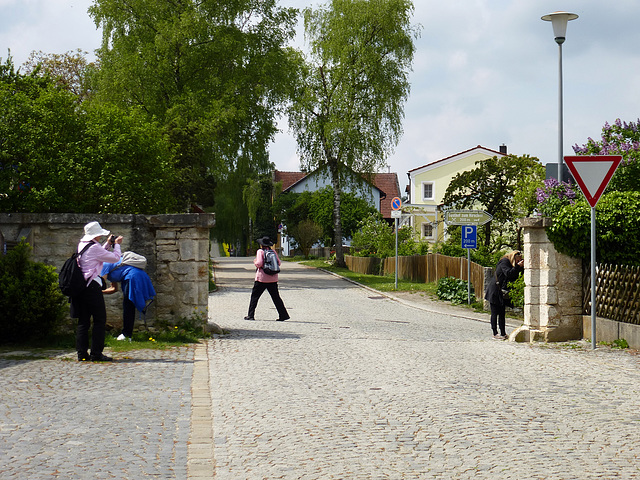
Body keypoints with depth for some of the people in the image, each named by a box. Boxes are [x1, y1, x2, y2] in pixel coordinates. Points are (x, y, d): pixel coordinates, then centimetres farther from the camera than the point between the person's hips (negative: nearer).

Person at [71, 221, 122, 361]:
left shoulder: (82, 245, 13)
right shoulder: (94, 247, -13)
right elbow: (115, 258, -6)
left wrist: (108, 244, 24)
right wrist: (116, 245, 9)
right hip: (92, 286, -8)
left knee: (83, 321, 9)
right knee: (100, 320, -2)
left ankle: (82, 352, 8)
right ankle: (96, 353, -4)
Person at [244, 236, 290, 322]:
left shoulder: (260, 251, -7)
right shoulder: (273, 252, 7)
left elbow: (259, 263, -16)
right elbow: (279, 263, 7)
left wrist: (255, 262, 5)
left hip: (262, 278, -5)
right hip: (273, 278, 5)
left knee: (254, 296, 5)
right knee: (276, 297, 7)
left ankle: (250, 315, 4)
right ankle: (283, 315, 2)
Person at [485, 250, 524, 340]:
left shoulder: (511, 265, 12)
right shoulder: (504, 262, -13)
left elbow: (515, 276, 8)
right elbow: (508, 273, -26)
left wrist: (522, 267, -4)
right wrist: (518, 266, -24)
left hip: (502, 294, 9)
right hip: (495, 292, -9)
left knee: (502, 314, 8)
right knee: (495, 313, -4)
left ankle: (503, 333, 9)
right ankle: (495, 333, -1)